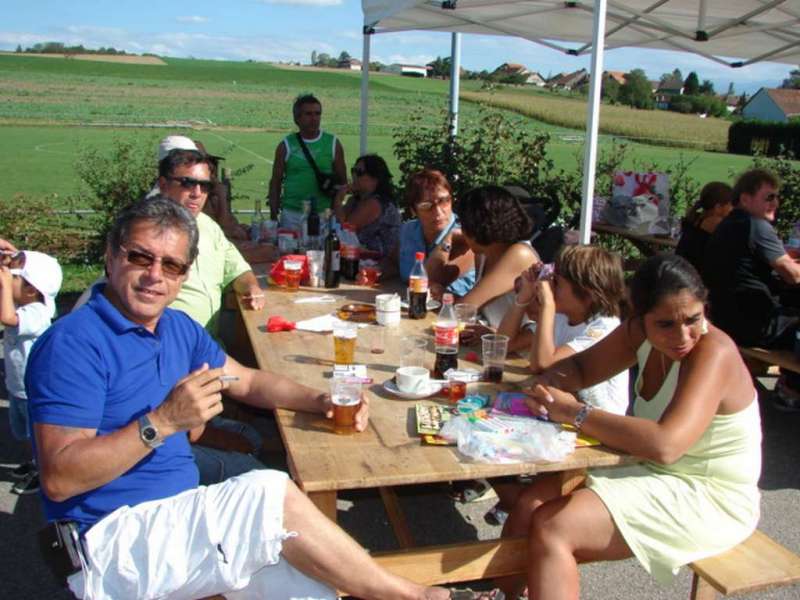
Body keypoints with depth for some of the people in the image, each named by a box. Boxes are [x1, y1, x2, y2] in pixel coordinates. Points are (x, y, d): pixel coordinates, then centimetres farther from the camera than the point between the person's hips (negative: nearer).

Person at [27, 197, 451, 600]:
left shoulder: (178, 328, 9)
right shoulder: (73, 344, -15)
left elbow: (248, 382, 22)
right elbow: (59, 479, -20)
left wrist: (320, 401, 5)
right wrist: (162, 422, -28)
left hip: (184, 516, 7)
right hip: (116, 539, -7)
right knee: (272, 494, -25)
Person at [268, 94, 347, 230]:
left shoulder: (333, 143, 7)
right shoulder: (286, 146, 5)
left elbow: (342, 180, 11)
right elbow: (276, 182, 8)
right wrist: (273, 216, 3)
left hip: (324, 214, 0)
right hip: (292, 215, 0)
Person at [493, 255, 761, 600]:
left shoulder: (714, 351, -25)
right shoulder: (640, 332, -3)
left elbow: (665, 446, -37)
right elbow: (579, 367, 9)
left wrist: (574, 412, -27)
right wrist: (547, 387, -15)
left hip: (707, 498, -7)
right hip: (652, 473, 8)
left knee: (552, 528, -21)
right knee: (530, 504, -4)